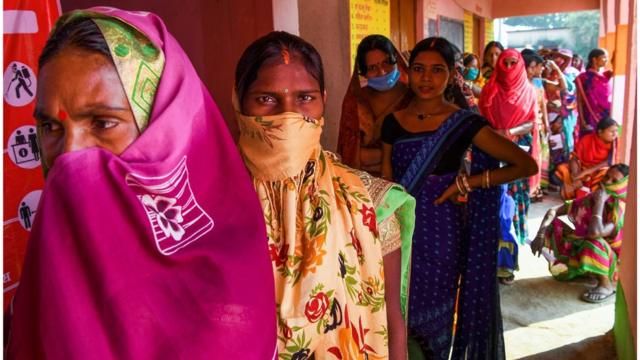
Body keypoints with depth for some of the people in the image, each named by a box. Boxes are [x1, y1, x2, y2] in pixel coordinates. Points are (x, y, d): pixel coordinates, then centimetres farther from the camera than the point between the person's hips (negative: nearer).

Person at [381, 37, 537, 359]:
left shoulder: (465, 124, -9)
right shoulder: (393, 122, 1)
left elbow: (527, 165, -9)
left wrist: (466, 183, -14)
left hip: (439, 231, -3)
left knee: (433, 318, 11)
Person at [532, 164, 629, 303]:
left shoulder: (622, 210, -26)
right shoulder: (591, 198, -8)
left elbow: (595, 232, -43)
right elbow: (553, 211, -7)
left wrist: (599, 202, -31)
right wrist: (540, 235, -21)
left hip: (611, 262, -6)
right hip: (584, 251, 6)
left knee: (593, 240, -39)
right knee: (552, 224, -4)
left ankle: (607, 284, -13)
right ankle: (577, 269, 5)